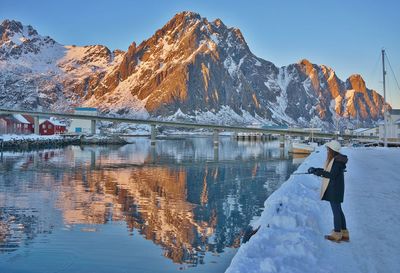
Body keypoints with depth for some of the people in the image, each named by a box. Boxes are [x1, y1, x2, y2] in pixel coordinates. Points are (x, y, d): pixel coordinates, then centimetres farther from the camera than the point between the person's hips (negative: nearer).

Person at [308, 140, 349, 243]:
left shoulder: (337, 161, -20)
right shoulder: (333, 159, 10)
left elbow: (332, 175, -24)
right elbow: (328, 171, 18)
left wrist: (320, 172, -17)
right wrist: (316, 170, 9)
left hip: (335, 189, -10)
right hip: (332, 189, 10)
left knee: (336, 211, -1)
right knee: (338, 210, 16)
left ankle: (337, 235, 9)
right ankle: (344, 234, 24)